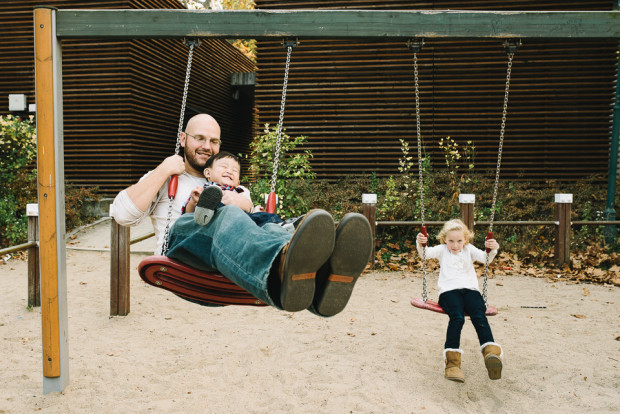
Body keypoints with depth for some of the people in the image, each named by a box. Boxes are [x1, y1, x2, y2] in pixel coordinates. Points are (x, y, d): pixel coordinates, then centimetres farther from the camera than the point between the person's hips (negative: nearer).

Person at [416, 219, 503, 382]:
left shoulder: (469, 250, 22)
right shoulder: (442, 250, 18)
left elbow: (485, 258, 6)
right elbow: (426, 253, 1)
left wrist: (493, 249, -15)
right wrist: (420, 245, -21)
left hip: (470, 289, 2)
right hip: (449, 291, -2)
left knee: (479, 316, -28)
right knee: (457, 317, -30)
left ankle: (491, 351, -44)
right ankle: (452, 361, -34)